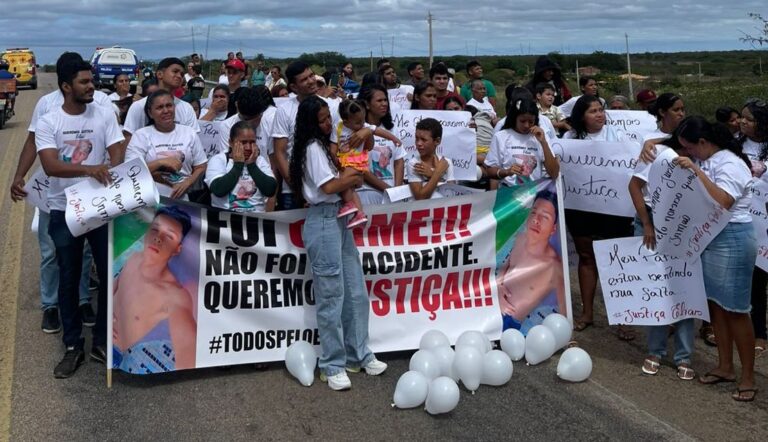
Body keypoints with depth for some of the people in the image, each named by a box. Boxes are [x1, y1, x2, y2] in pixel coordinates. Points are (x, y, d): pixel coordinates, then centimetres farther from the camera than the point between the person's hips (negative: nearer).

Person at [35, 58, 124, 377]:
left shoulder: (105, 115, -1)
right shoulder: (48, 123, -5)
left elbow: (117, 156, -6)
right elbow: (50, 166, -18)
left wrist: (108, 174, -28)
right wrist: (88, 168, -35)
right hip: (65, 210, -1)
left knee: (109, 274, 5)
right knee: (68, 280, 8)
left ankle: (102, 341, 20)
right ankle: (73, 347, 20)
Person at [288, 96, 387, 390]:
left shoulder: (325, 146, 19)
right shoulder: (313, 147, -9)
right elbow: (329, 186, -15)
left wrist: (348, 178, -3)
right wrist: (352, 177, 2)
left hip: (339, 219, 9)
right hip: (323, 221, -9)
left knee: (355, 293, 12)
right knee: (332, 296, -5)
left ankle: (358, 355, 22)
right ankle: (333, 366, 4)